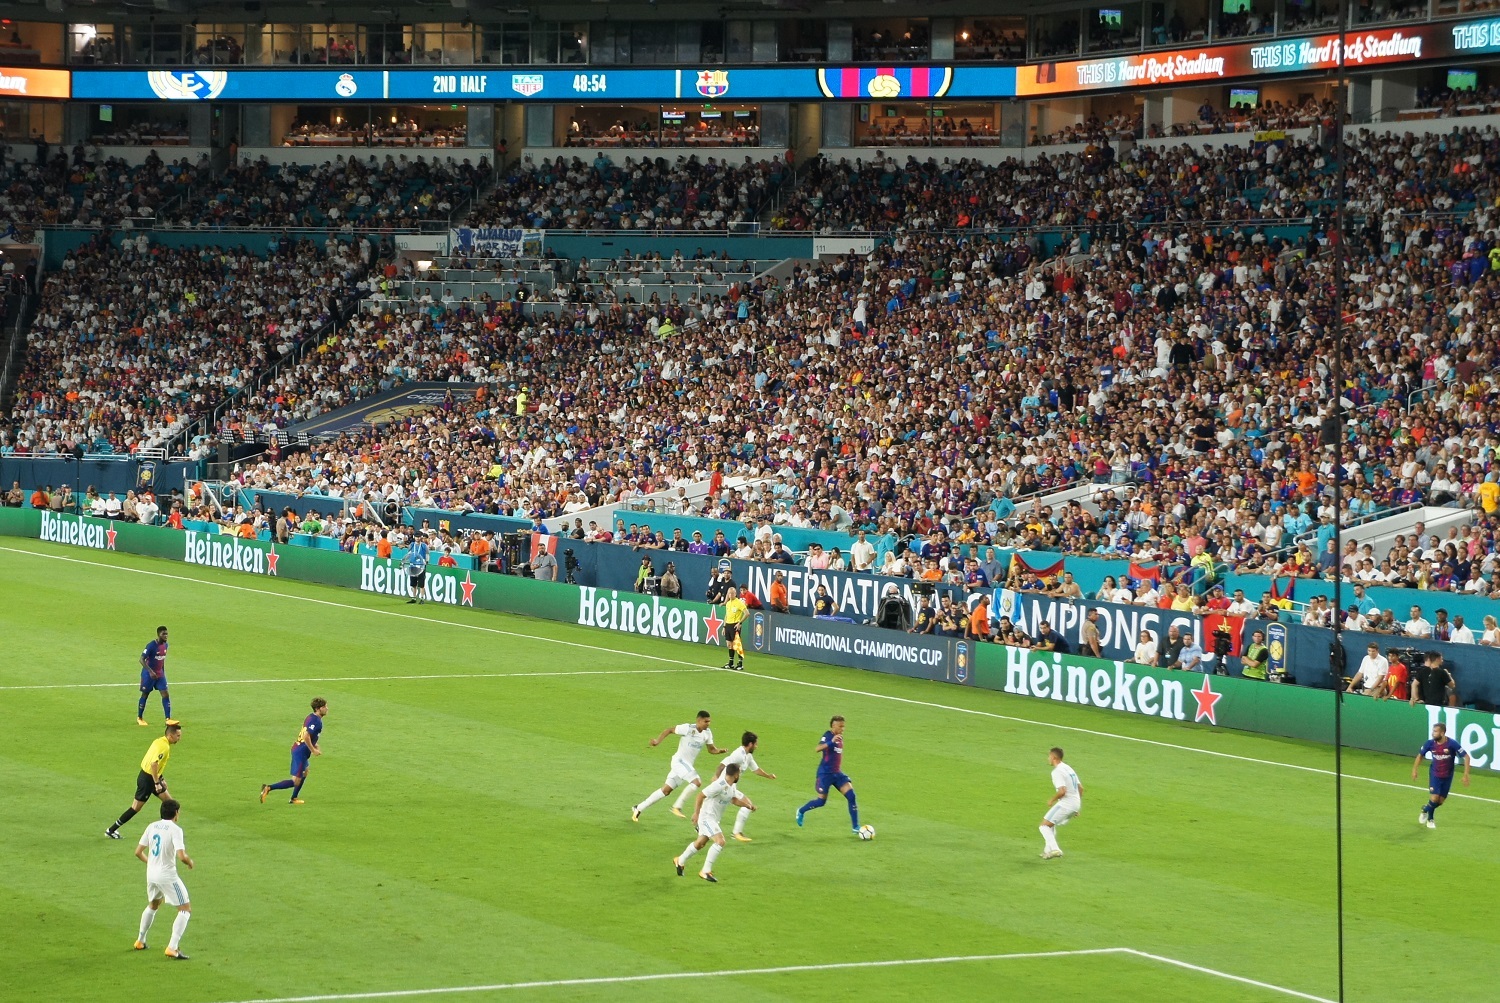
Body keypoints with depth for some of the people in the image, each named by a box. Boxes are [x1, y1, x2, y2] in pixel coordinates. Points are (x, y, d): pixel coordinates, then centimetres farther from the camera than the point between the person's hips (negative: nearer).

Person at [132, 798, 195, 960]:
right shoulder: (175, 829, -15)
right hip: (167, 875, -7)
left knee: (153, 905, 32)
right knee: (185, 910, 1)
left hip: (151, 874, 7)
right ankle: (172, 948, -10)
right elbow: (181, 856, -24)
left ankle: (140, 941, 41)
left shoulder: (152, 827, 4)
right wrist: (190, 862, -2)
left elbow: (138, 852, 8)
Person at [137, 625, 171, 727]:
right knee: (145, 695, 7)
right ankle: (139, 718, 24)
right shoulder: (151, 645, -20)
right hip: (148, 674, -6)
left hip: (160, 674, 6)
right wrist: (150, 671, -34)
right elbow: (142, 659, -24)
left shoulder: (165, 645, 3)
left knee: (166, 694, -6)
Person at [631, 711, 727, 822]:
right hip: (679, 761, -7)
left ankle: (638, 809, 20)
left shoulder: (707, 734, 6)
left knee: (666, 790, 11)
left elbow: (711, 749, 15)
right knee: (696, 782, -24)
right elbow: (668, 730, -6)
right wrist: (658, 741, -18)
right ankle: (677, 807, -17)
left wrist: (721, 751, -6)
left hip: (687, 764, 7)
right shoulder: (688, 729, -14)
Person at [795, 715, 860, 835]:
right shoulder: (828, 735, -14)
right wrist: (831, 741, -41)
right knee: (821, 801, -1)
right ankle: (801, 811, 30)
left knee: (851, 795, -8)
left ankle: (856, 828, -4)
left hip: (837, 773, 7)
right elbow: (817, 749, -31)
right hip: (825, 773, -7)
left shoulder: (840, 738, 10)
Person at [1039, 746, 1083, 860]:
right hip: (1076, 804, 9)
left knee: (1044, 826, -5)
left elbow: (1062, 791, -25)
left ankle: (1054, 849, -20)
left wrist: (1052, 800, -8)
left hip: (1065, 804, -9)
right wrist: (1077, 808, 25)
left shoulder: (1057, 772, -14)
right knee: (1051, 824, 27)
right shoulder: (1068, 768, 16)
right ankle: (1048, 850, 26)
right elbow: (1080, 788, 20)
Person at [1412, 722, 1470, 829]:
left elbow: (1466, 757, -16)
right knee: (1434, 799, -13)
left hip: (1447, 776, 0)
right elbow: (1420, 756, 5)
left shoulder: (1452, 744, -23)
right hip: (1435, 775, 0)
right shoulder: (1430, 743, -14)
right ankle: (1430, 819, 16)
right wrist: (1414, 770, 1)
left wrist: (1466, 775, -20)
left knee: (1440, 801, 7)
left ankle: (1426, 809, 38)